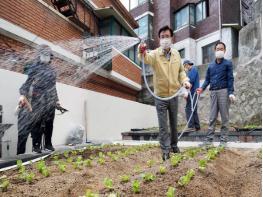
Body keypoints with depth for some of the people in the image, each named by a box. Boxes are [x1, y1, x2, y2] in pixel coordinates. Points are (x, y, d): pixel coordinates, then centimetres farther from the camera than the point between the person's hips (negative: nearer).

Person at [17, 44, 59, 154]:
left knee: (49, 123, 7)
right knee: (36, 123, -3)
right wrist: (23, 94, -22)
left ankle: (48, 143, 18)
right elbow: (28, 82, -7)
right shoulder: (35, 68, 1)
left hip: (50, 101, 5)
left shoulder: (52, 70, 17)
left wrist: (56, 100, 21)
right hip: (38, 100, -4)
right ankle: (36, 145, 6)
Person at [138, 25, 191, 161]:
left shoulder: (176, 54, 4)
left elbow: (181, 71, 15)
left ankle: (174, 145, 38)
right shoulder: (155, 54, -10)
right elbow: (147, 58, -34)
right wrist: (142, 53, -57)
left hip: (174, 95, 4)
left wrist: (185, 81, -3)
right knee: (163, 126, 4)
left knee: (174, 123, 18)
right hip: (160, 96, -4)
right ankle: (165, 150, 17)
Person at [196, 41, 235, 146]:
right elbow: (207, 79, 14)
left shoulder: (228, 63, 5)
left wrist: (231, 93, -13)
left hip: (223, 91, -4)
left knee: (224, 117, 1)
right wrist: (202, 88, -4)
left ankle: (223, 139, 6)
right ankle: (209, 139, 6)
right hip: (213, 92, 4)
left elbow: (230, 79, -3)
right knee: (212, 117, 4)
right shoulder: (210, 65, 17)